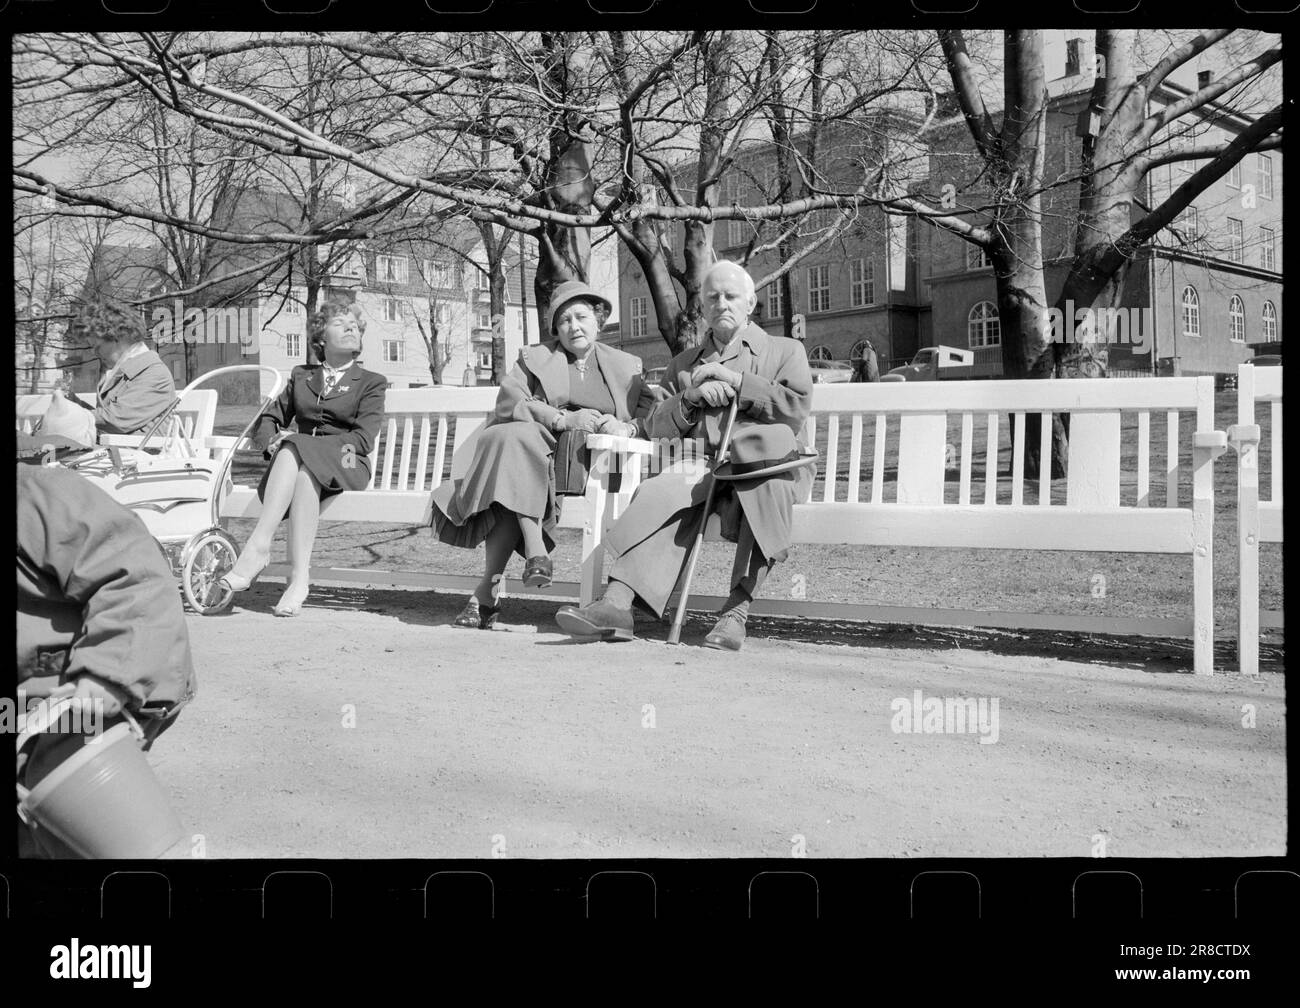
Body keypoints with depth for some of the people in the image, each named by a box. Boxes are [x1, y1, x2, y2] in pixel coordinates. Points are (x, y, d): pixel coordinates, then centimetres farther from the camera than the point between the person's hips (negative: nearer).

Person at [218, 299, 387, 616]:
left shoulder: (372, 383, 14)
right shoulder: (301, 376, 26)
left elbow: (362, 439, -2)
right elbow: (265, 422, 21)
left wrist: (300, 444, -12)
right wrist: (273, 442, -6)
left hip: (346, 467, -2)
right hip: (294, 462, 2)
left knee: (296, 453, -35)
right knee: (301, 473, -36)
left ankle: (258, 547, -44)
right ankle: (299, 576, -48)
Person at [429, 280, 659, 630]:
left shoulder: (626, 365, 24)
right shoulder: (534, 358, 22)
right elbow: (509, 402, 2)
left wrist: (626, 427, -14)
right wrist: (563, 419, -15)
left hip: (587, 463, -1)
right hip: (534, 447, 1)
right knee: (513, 437, -36)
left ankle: (487, 589, -34)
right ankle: (535, 550, -43)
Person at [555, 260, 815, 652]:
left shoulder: (785, 350, 20)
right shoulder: (684, 363, 27)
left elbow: (797, 407, 1)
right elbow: (656, 428, 15)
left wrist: (736, 380, -6)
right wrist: (692, 397, -4)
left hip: (769, 467, -2)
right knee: (666, 492, -32)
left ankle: (736, 609, -41)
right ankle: (617, 602, -47)